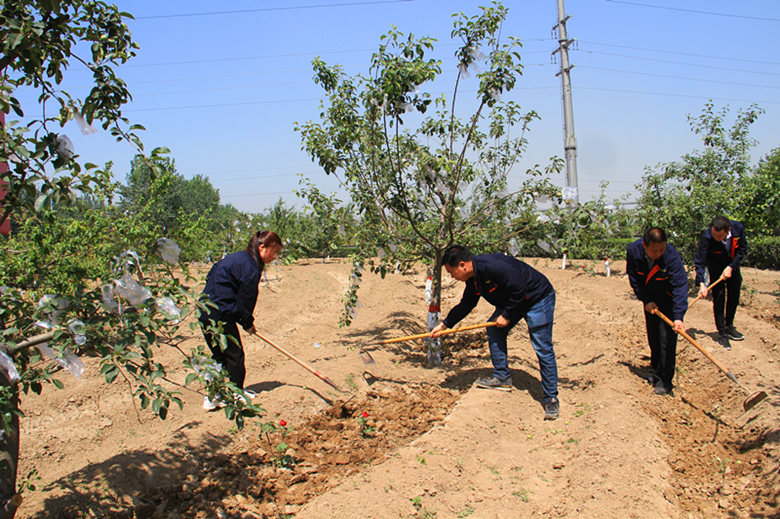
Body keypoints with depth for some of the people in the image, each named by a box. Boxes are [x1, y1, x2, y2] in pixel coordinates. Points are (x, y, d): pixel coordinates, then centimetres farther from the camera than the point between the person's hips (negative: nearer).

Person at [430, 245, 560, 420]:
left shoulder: (493, 266, -31)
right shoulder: (473, 278, 0)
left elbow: (519, 290, -27)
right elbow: (465, 305, 13)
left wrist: (506, 315, -18)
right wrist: (444, 325, 12)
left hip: (539, 298, -9)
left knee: (543, 348, -8)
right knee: (494, 329, 5)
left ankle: (551, 399, -1)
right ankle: (502, 378, 15)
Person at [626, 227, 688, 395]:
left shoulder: (672, 256, -32)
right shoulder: (633, 251, -21)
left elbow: (680, 286, -32)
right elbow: (634, 279, -7)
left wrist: (678, 317, -39)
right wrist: (646, 300, -14)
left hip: (669, 302, -4)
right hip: (650, 301, 4)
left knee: (666, 340, -9)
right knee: (653, 339, 12)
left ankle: (664, 381, 0)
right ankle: (656, 373, 30)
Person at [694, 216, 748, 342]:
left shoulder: (738, 228, -28)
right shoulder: (707, 237, -36)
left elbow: (742, 249, -10)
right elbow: (700, 262, -31)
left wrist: (731, 267, -19)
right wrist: (701, 283, -41)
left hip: (732, 265, 4)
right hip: (716, 267, -3)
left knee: (734, 296, 9)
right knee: (718, 296, -8)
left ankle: (729, 326, 24)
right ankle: (722, 331, 2)